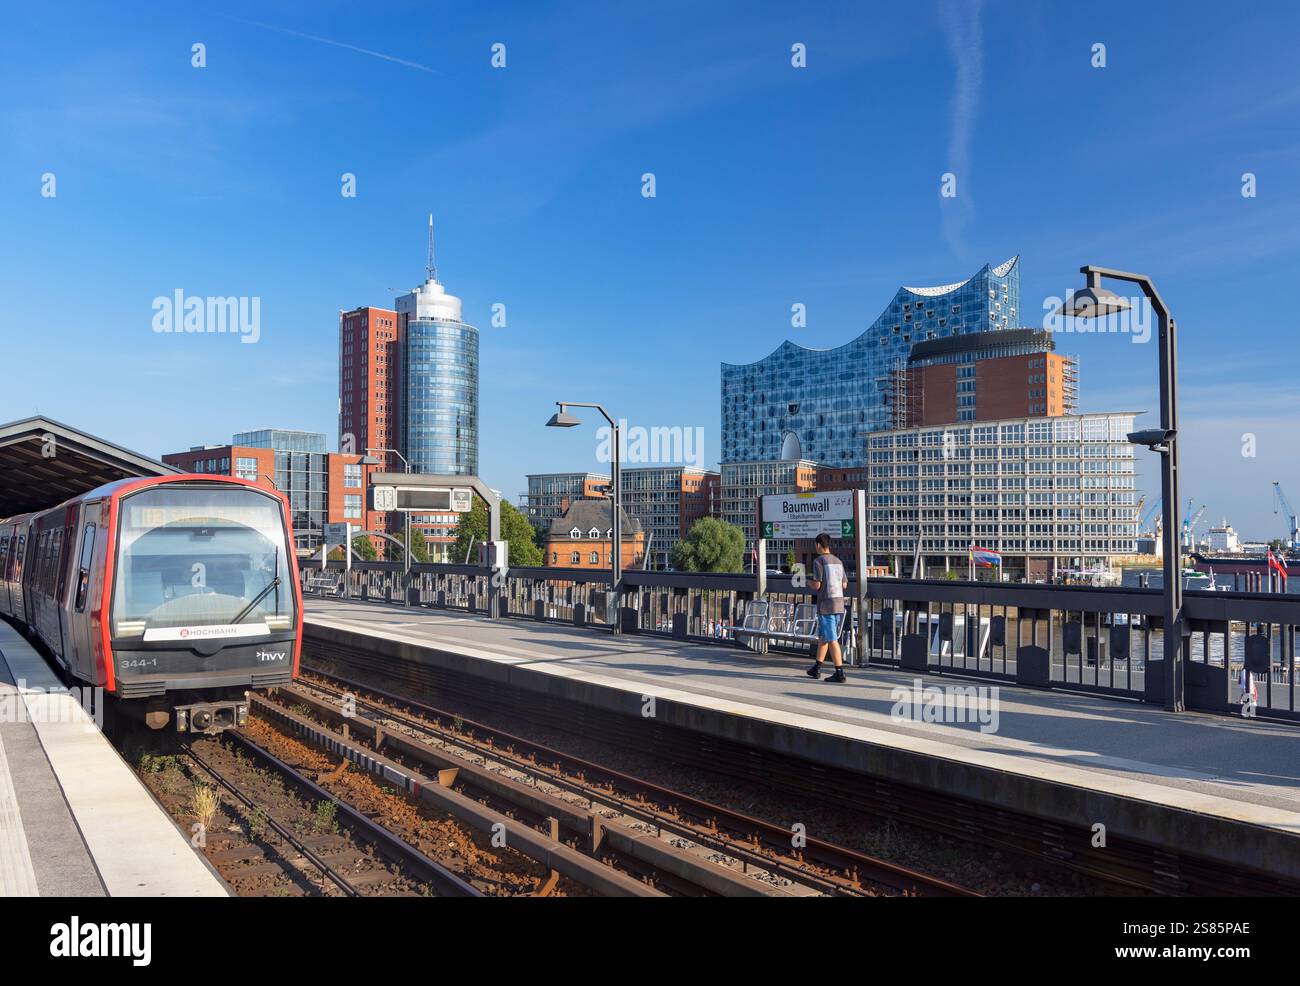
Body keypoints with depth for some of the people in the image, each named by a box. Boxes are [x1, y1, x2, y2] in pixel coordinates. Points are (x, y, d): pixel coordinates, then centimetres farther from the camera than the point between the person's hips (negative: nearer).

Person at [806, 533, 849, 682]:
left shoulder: (818, 561, -10)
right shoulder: (838, 561, 12)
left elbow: (817, 585, -15)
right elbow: (844, 584, 14)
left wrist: (808, 582, 6)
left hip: (825, 605, -8)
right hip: (839, 604, 8)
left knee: (831, 640, -6)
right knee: (822, 636, 18)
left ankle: (839, 672, -7)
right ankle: (816, 668, 25)